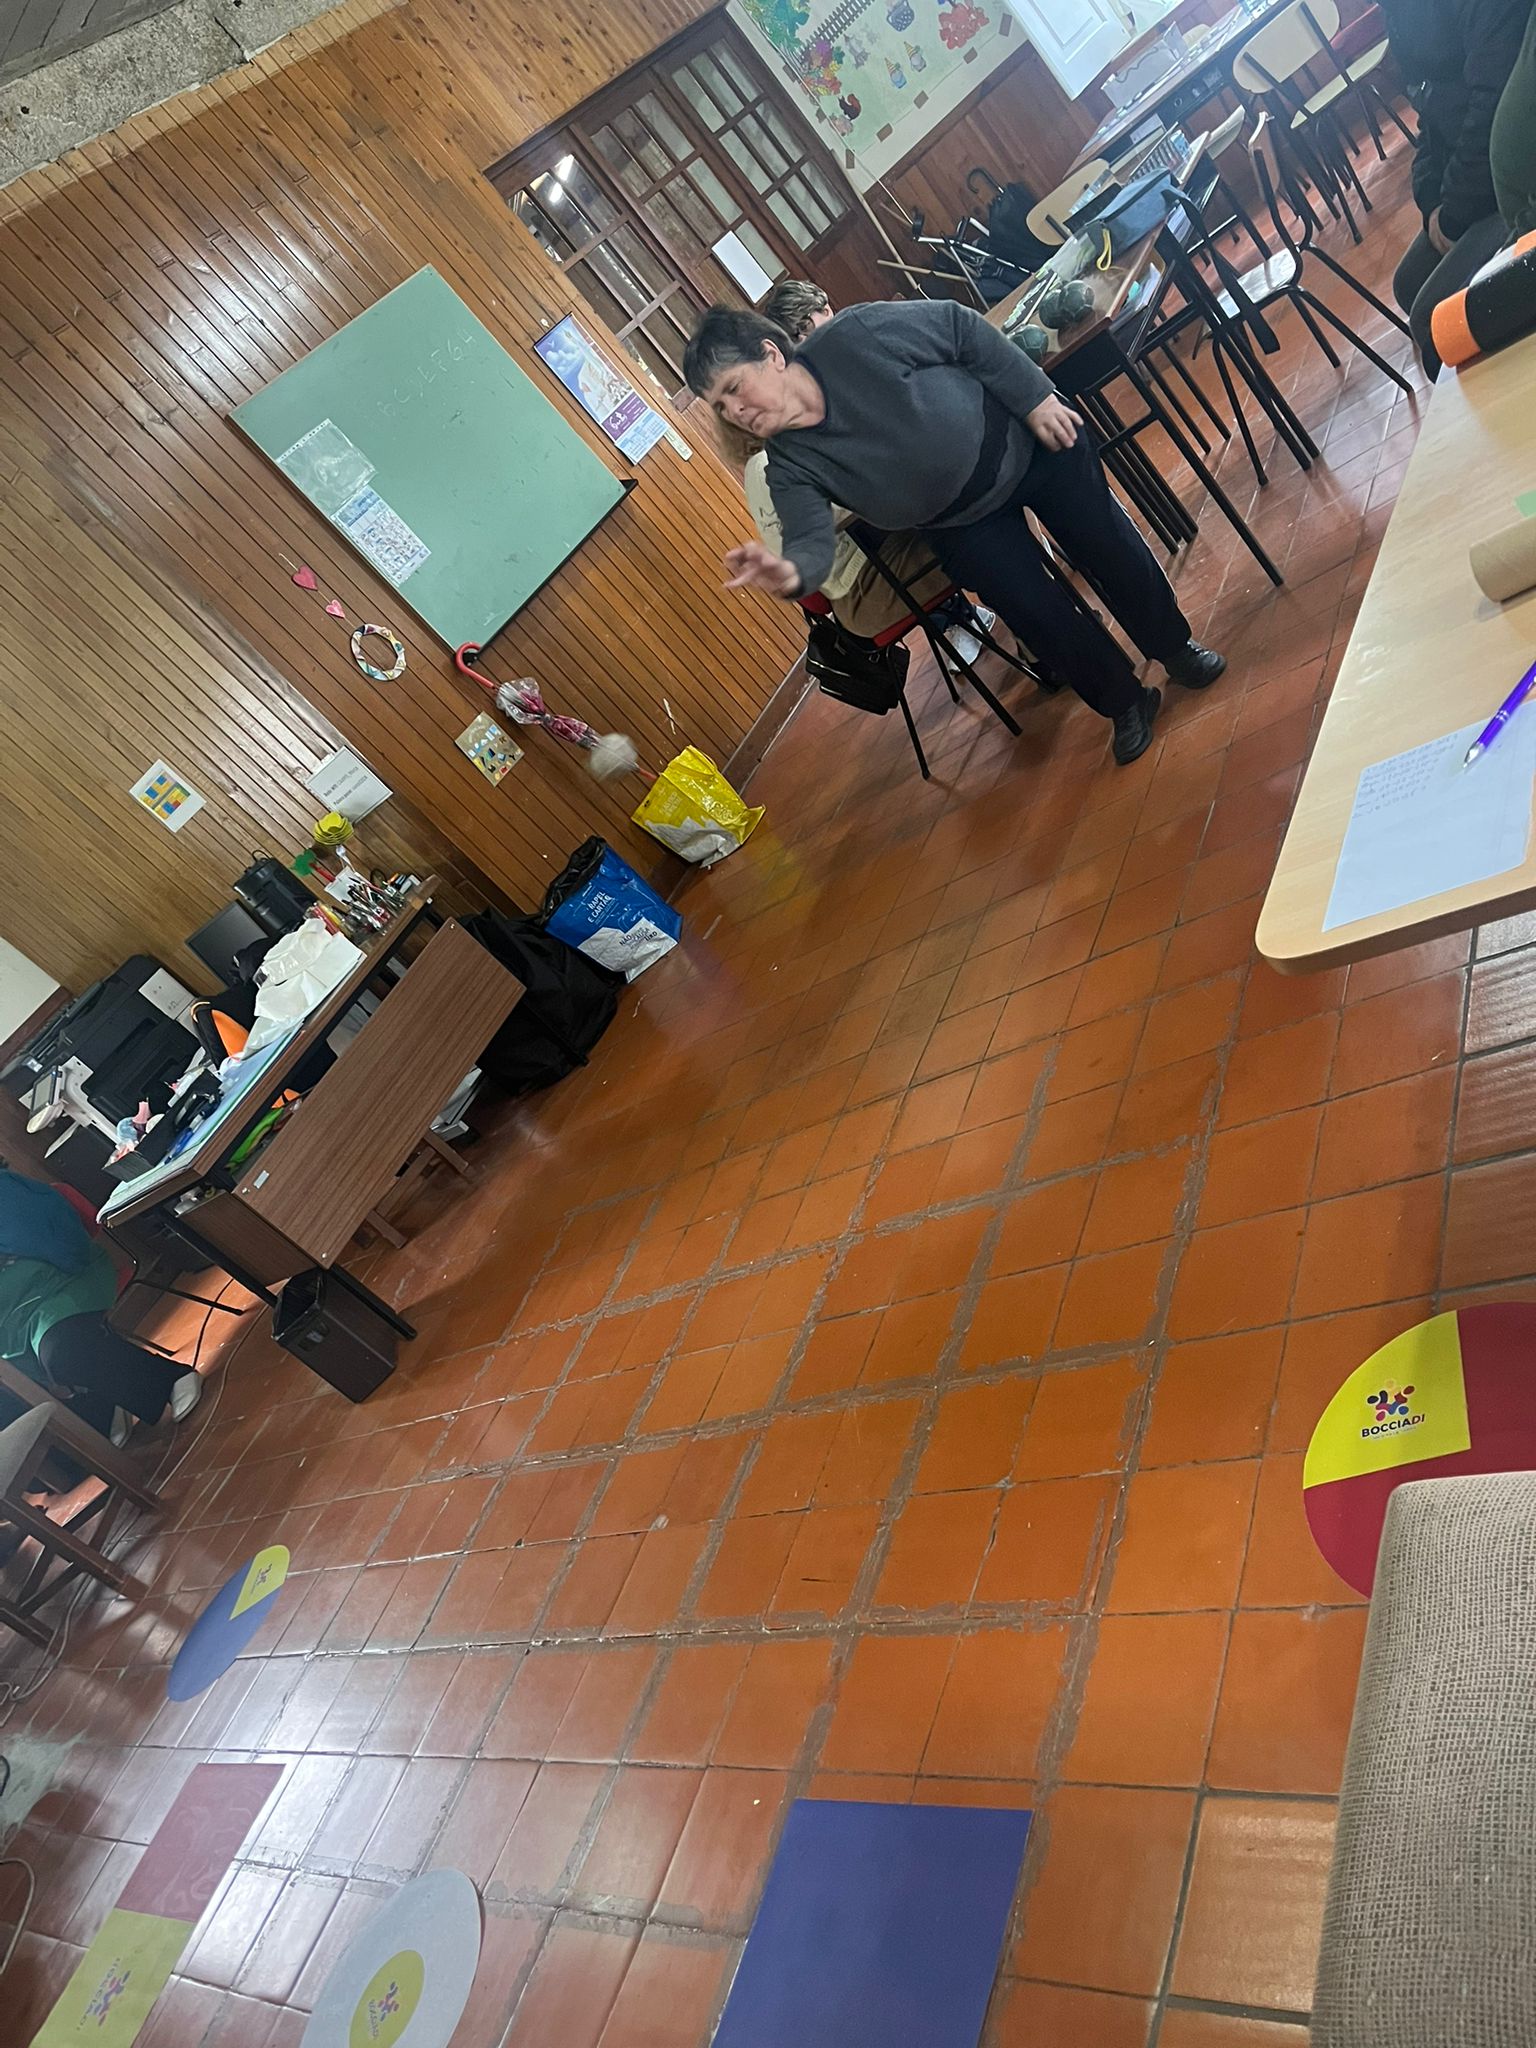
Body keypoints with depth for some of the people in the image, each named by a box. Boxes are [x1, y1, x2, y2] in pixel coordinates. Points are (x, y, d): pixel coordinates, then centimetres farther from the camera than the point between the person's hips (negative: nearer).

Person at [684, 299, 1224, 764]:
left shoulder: (856, 336, -29)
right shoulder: (791, 467, -21)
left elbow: (962, 327, -19)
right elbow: (812, 539, -33)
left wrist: (1035, 397, -19)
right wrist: (791, 572, -57)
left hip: (1025, 441, -2)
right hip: (964, 524, 2)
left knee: (1106, 546, 8)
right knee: (1034, 609, -5)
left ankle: (1175, 648, 37)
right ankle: (1125, 703, 21)